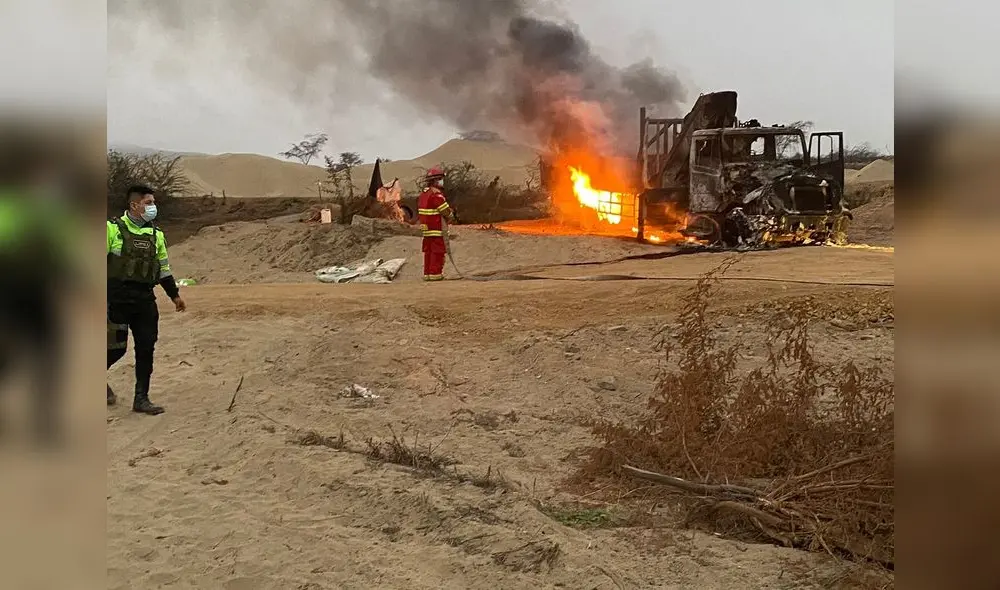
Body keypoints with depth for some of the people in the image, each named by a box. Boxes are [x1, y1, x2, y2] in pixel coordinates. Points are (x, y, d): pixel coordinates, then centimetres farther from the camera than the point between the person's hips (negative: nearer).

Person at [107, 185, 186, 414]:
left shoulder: (155, 234, 11)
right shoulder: (113, 229, -5)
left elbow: (163, 268, 20)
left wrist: (174, 294, 18)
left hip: (145, 300, 5)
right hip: (117, 299, -5)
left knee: (146, 348, 1)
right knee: (116, 347, 0)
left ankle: (141, 398, 10)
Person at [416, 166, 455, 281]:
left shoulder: (422, 195, 12)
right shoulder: (437, 195, -16)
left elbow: (420, 213, 13)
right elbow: (447, 212, -15)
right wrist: (451, 216, 8)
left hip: (426, 229, 9)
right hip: (437, 230, -8)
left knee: (428, 252, 13)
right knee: (438, 252, -3)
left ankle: (427, 273, 16)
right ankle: (435, 273, -3)